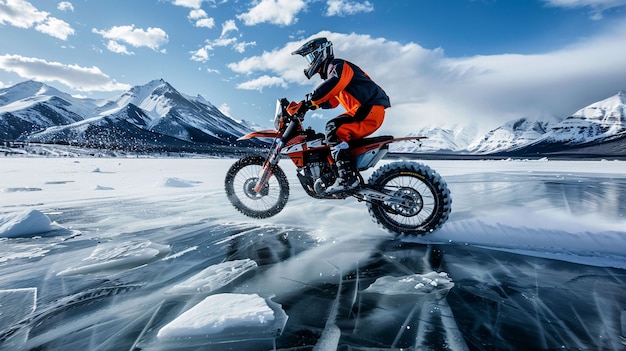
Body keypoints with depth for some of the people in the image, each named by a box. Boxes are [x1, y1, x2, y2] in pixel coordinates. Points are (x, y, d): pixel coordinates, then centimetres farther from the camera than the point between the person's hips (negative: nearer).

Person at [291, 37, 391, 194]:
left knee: (334, 129, -27)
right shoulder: (330, 71, 25)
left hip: (371, 109, -10)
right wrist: (309, 105, 14)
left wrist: (310, 100, -32)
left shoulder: (337, 65, -6)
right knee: (333, 135, 16)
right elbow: (331, 101, 25)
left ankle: (348, 178, -29)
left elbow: (335, 82, -30)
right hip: (363, 110, 11)